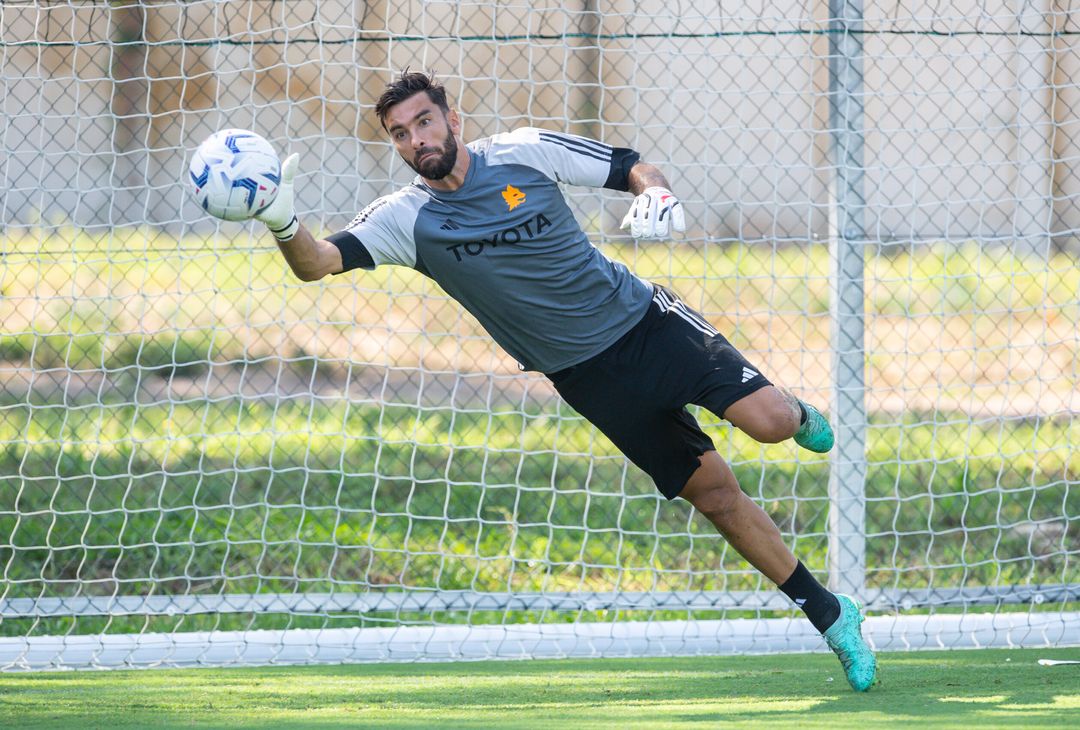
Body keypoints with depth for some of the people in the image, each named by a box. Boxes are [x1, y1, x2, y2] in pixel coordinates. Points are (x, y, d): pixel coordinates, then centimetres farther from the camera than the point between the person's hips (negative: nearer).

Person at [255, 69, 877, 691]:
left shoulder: (526, 152, -8)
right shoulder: (407, 219, -10)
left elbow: (635, 168, 1)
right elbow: (317, 263, -23)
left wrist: (654, 193, -23)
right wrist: (286, 225, -45)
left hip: (645, 318, 0)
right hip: (587, 377, 1)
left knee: (768, 421, -20)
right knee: (715, 493, -2)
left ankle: (795, 414, 19)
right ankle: (830, 616, 10)